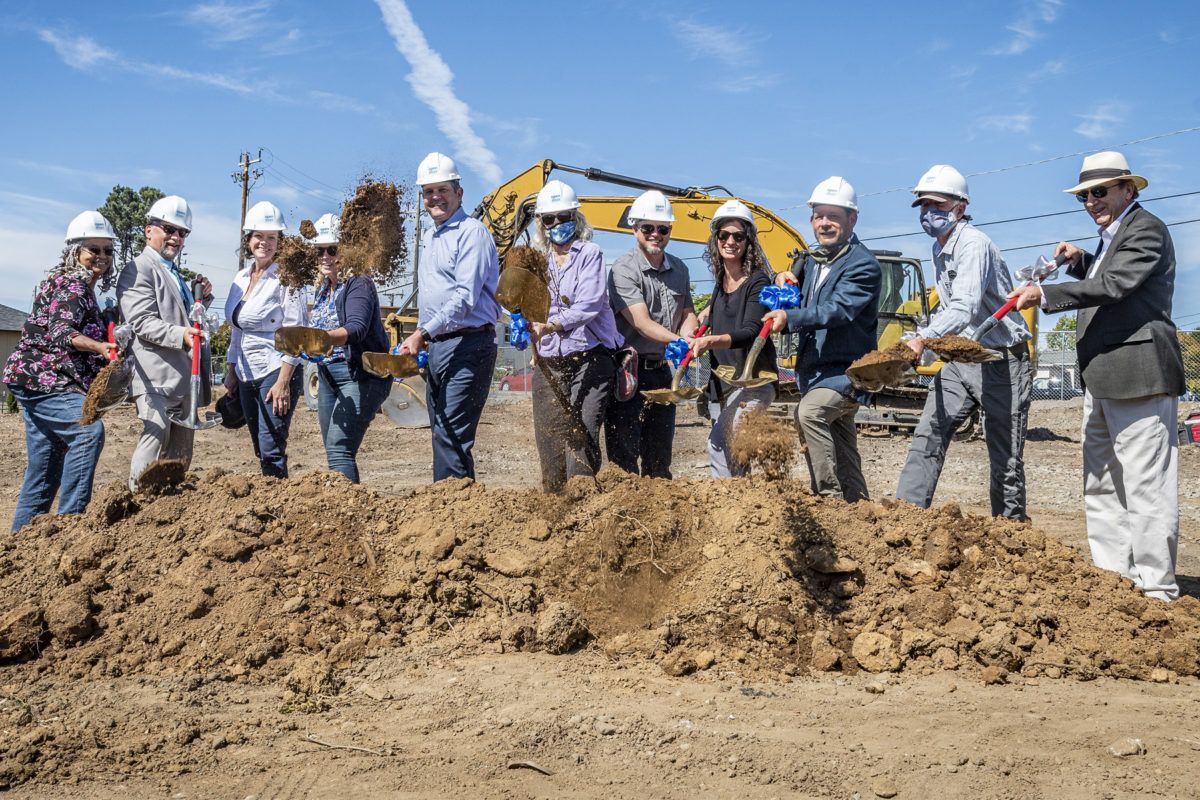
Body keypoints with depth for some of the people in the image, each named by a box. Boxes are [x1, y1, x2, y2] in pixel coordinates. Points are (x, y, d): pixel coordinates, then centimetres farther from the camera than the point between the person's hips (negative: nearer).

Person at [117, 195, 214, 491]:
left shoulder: (176, 274, 24)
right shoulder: (138, 270, -4)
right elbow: (143, 323, -15)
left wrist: (201, 298, 14)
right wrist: (180, 335, -31)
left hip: (184, 376, 9)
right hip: (156, 376, -9)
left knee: (181, 451, 11)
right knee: (157, 434, -21)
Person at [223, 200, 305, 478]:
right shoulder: (241, 278, 14)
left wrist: (283, 382, -19)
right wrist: (231, 371, 16)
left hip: (275, 372, -7)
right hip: (246, 375, 7)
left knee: (271, 449, -12)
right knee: (261, 451, 10)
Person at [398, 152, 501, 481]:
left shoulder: (472, 232, -8)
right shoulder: (428, 237, 20)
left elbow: (465, 297, -18)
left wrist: (422, 333, -20)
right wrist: (420, 341, 18)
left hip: (467, 346, -9)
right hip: (435, 346, 9)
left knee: (453, 437, -12)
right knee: (442, 436, 10)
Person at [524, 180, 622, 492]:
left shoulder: (590, 254, 0)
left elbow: (589, 305, -14)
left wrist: (552, 325, -28)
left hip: (589, 358, -5)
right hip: (549, 363, 5)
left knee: (582, 434, -14)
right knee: (548, 436, 5)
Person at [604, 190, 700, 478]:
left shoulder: (679, 270, 12)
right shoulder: (623, 269, -11)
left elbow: (687, 314, 16)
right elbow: (642, 323, -20)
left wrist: (686, 341, -7)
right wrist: (680, 342, -32)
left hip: (662, 369, 7)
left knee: (659, 456, 15)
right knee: (624, 455, -5)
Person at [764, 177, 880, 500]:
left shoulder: (863, 265, -13)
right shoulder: (811, 260, 13)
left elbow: (837, 309, -27)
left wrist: (790, 317, -39)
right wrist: (787, 279, 1)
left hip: (845, 371, -9)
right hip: (815, 370, 9)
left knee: (809, 412, -32)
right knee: (842, 452, 14)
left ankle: (830, 494, -27)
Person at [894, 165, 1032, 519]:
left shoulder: (974, 244, -18)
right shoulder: (939, 250, 12)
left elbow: (965, 307, -34)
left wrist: (924, 337, -47)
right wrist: (924, 337, 18)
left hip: (1002, 360, -8)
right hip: (961, 358, 8)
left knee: (1006, 456, 1)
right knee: (928, 435, -6)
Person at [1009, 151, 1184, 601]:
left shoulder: (1146, 230, -10)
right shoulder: (1112, 235, 20)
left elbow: (1113, 285, -22)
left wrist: (1044, 295, -23)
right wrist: (1080, 261, 16)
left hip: (1138, 377, -11)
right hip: (1102, 380, 11)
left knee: (1146, 485, -7)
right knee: (1101, 485, 14)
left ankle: (1157, 589, -3)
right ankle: (1111, 575, 23)